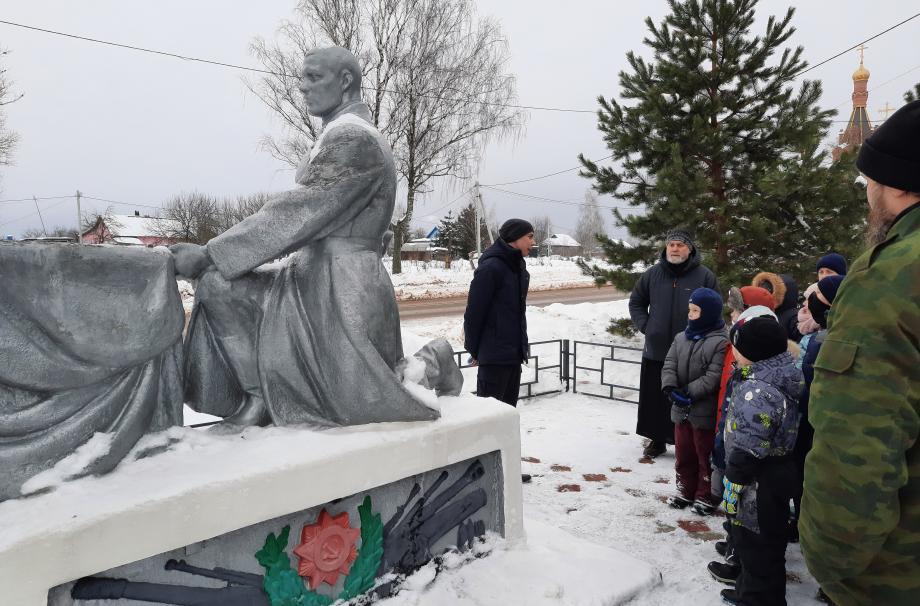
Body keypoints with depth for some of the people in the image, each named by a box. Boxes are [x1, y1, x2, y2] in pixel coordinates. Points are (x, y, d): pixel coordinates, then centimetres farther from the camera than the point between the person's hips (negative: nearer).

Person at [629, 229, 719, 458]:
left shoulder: (704, 276, -4)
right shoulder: (653, 274, 4)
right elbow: (636, 302, 15)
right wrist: (644, 325, 3)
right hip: (655, 352, 3)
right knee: (654, 400, 12)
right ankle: (657, 439, 28)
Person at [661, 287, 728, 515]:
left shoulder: (720, 342, -15)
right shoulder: (681, 338, 5)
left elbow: (714, 377, -21)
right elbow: (669, 365, 0)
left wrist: (689, 392, -22)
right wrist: (671, 388, -17)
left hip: (705, 411, -6)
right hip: (681, 409, 6)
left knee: (706, 456, 9)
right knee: (683, 453, 18)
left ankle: (706, 496, 24)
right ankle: (686, 491, 34)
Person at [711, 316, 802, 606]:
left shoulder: (757, 391, -27)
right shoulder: (782, 381, 5)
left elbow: (746, 451, -26)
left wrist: (732, 486, -17)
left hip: (758, 484, -10)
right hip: (777, 472, 10)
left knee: (756, 544, 5)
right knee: (752, 538, 24)